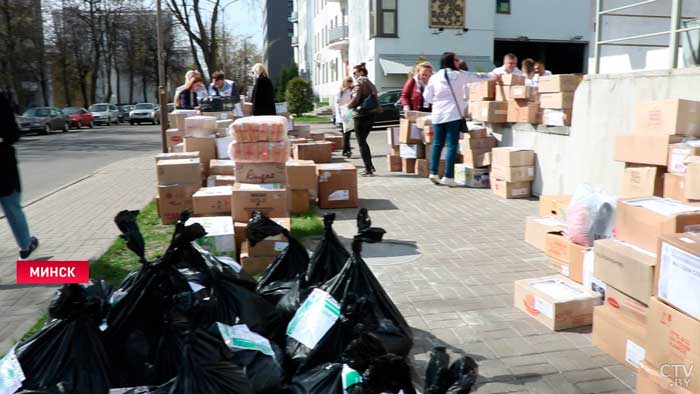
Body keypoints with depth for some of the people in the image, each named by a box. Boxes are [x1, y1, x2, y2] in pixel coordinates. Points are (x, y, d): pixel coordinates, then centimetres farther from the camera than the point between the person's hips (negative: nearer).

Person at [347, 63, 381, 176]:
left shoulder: (359, 83, -11)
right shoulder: (370, 83, 16)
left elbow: (355, 99, -20)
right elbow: (376, 99, 15)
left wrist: (349, 105, -3)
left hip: (361, 115, -8)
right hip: (371, 115, 8)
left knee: (361, 142, -1)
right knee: (363, 141, 19)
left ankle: (368, 169, -3)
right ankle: (370, 166, 18)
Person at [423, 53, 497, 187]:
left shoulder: (434, 78, 5)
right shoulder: (459, 75, -2)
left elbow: (427, 97, 6)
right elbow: (478, 76, 10)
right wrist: (494, 76, 25)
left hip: (437, 115, 4)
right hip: (453, 115, -4)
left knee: (437, 144, 12)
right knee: (452, 146, -1)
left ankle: (433, 173, 12)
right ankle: (448, 177, -3)